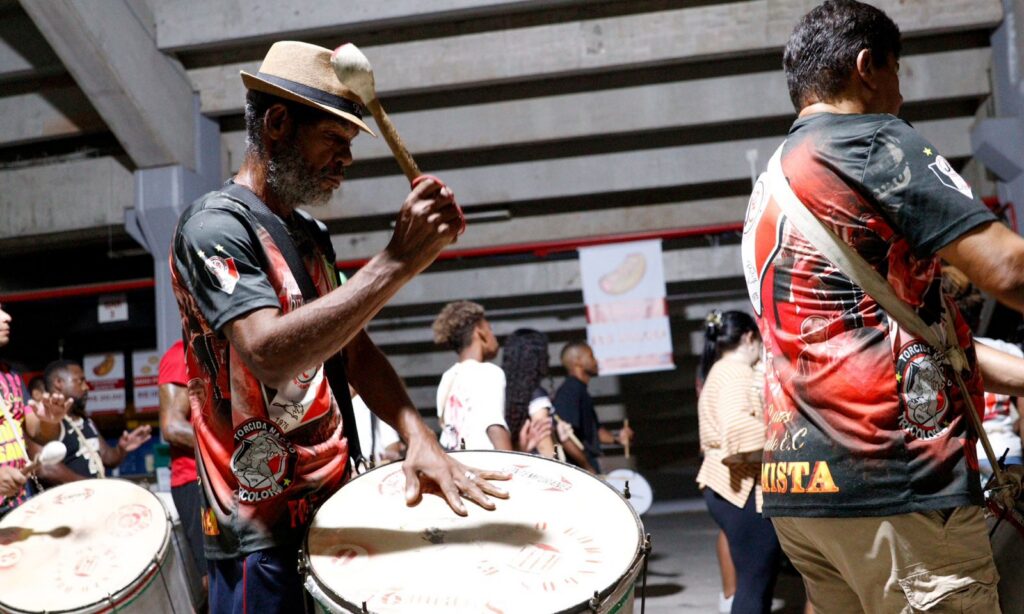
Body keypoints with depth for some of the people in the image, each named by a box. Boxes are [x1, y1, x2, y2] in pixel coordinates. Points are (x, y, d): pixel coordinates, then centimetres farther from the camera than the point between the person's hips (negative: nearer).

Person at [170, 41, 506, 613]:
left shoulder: (311, 234, 13)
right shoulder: (215, 225, -13)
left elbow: (354, 347, 9)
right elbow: (270, 354, -28)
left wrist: (420, 438, -8)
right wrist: (399, 261, -31)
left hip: (334, 509, 8)